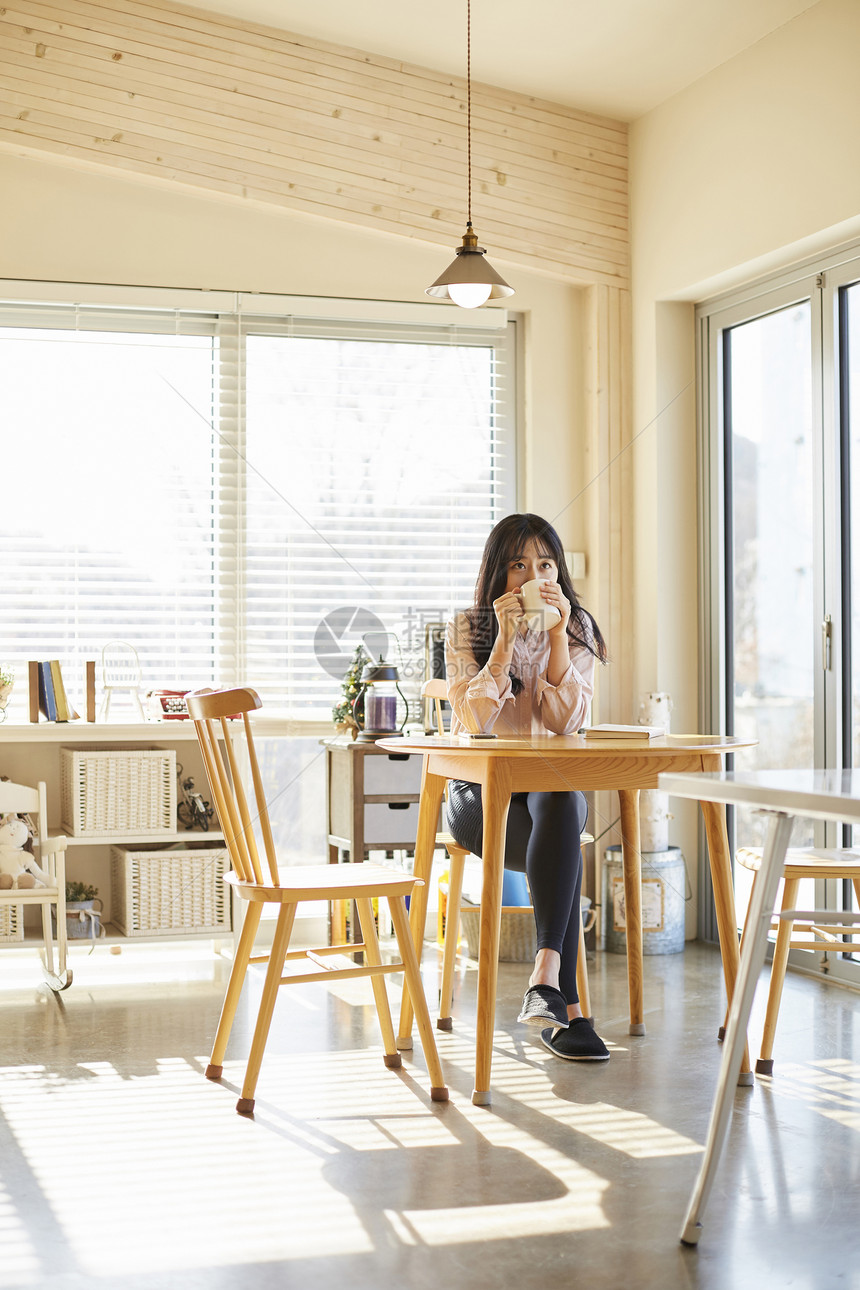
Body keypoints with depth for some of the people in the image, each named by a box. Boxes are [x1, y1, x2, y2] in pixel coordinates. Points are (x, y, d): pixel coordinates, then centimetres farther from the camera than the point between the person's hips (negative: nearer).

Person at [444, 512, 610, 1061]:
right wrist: (506, 637, -19)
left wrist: (557, 634, -16)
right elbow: (476, 719, -13)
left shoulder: (579, 629, 6)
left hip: (555, 784, 1)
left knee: (561, 804, -38)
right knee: (564, 847, -33)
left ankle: (546, 975, -48)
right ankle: (567, 1006, -37)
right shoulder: (467, 628, 2)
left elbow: (565, 719, -8)